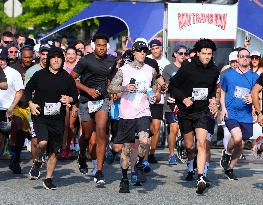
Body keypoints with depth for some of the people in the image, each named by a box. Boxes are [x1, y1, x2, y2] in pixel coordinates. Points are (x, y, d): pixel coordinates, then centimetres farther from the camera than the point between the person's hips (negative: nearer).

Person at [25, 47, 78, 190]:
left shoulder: (67, 78, 5)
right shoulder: (39, 75, 1)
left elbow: (75, 96, 11)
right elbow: (28, 90, 13)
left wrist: (70, 99, -12)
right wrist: (30, 103, -3)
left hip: (58, 119, 2)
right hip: (40, 116, -2)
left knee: (54, 150, 6)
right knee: (43, 142, -23)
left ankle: (48, 178, 18)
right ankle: (37, 163, 7)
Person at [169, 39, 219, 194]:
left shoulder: (214, 70, 0)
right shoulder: (187, 68, -12)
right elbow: (173, 86, -5)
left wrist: (213, 99, 5)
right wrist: (183, 99, -18)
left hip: (203, 111, 1)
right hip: (186, 111, -1)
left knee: (201, 143, -16)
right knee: (189, 145, 8)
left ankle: (201, 178, -21)